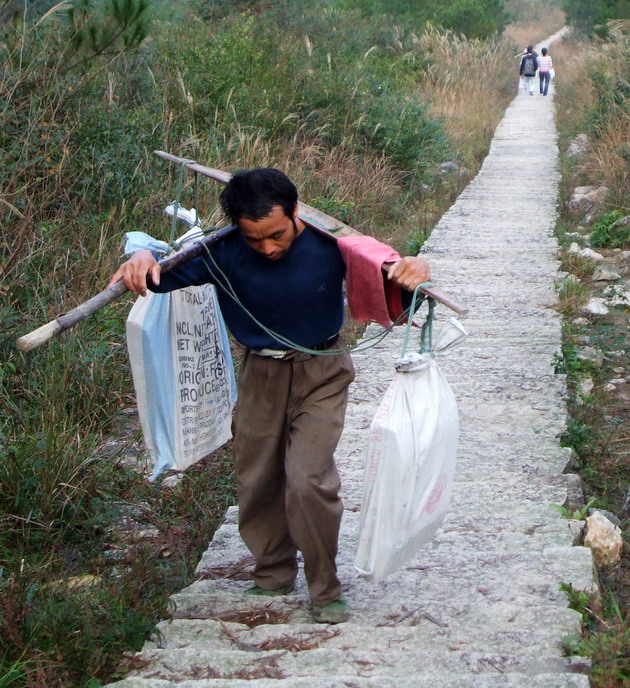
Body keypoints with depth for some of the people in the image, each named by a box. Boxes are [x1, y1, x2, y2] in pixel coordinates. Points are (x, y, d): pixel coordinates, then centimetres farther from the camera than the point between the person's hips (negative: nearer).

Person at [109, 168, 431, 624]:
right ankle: (273, 576, 35)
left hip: (321, 374, -3)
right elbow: (164, 274, -9)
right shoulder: (224, 251, -18)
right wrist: (144, 259, -33)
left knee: (309, 480, -15)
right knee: (256, 479, 12)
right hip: (261, 375, 3)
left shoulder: (330, 244, -21)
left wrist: (411, 271, -36)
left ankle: (326, 590, 5)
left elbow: (385, 271, -12)